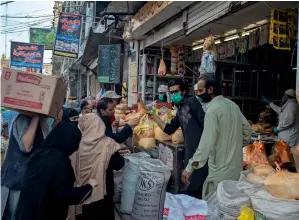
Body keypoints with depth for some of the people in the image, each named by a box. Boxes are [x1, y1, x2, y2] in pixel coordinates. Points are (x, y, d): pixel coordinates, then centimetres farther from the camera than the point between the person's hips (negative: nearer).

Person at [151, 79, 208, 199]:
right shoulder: (180, 112, 19)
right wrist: (153, 116, 15)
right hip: (190, 152, 9)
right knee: (190, 188, 17)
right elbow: (168, 129, 18)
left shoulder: (192, 102, -5)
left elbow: (205, 123, -13)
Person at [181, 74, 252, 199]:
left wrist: (189, 168, -24)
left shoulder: (213, 110, -18)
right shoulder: (233, 105, 7)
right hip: (236, 167, 9)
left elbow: (207, 143, -25)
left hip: (221, 171, -9)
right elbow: (247, 129, 15)